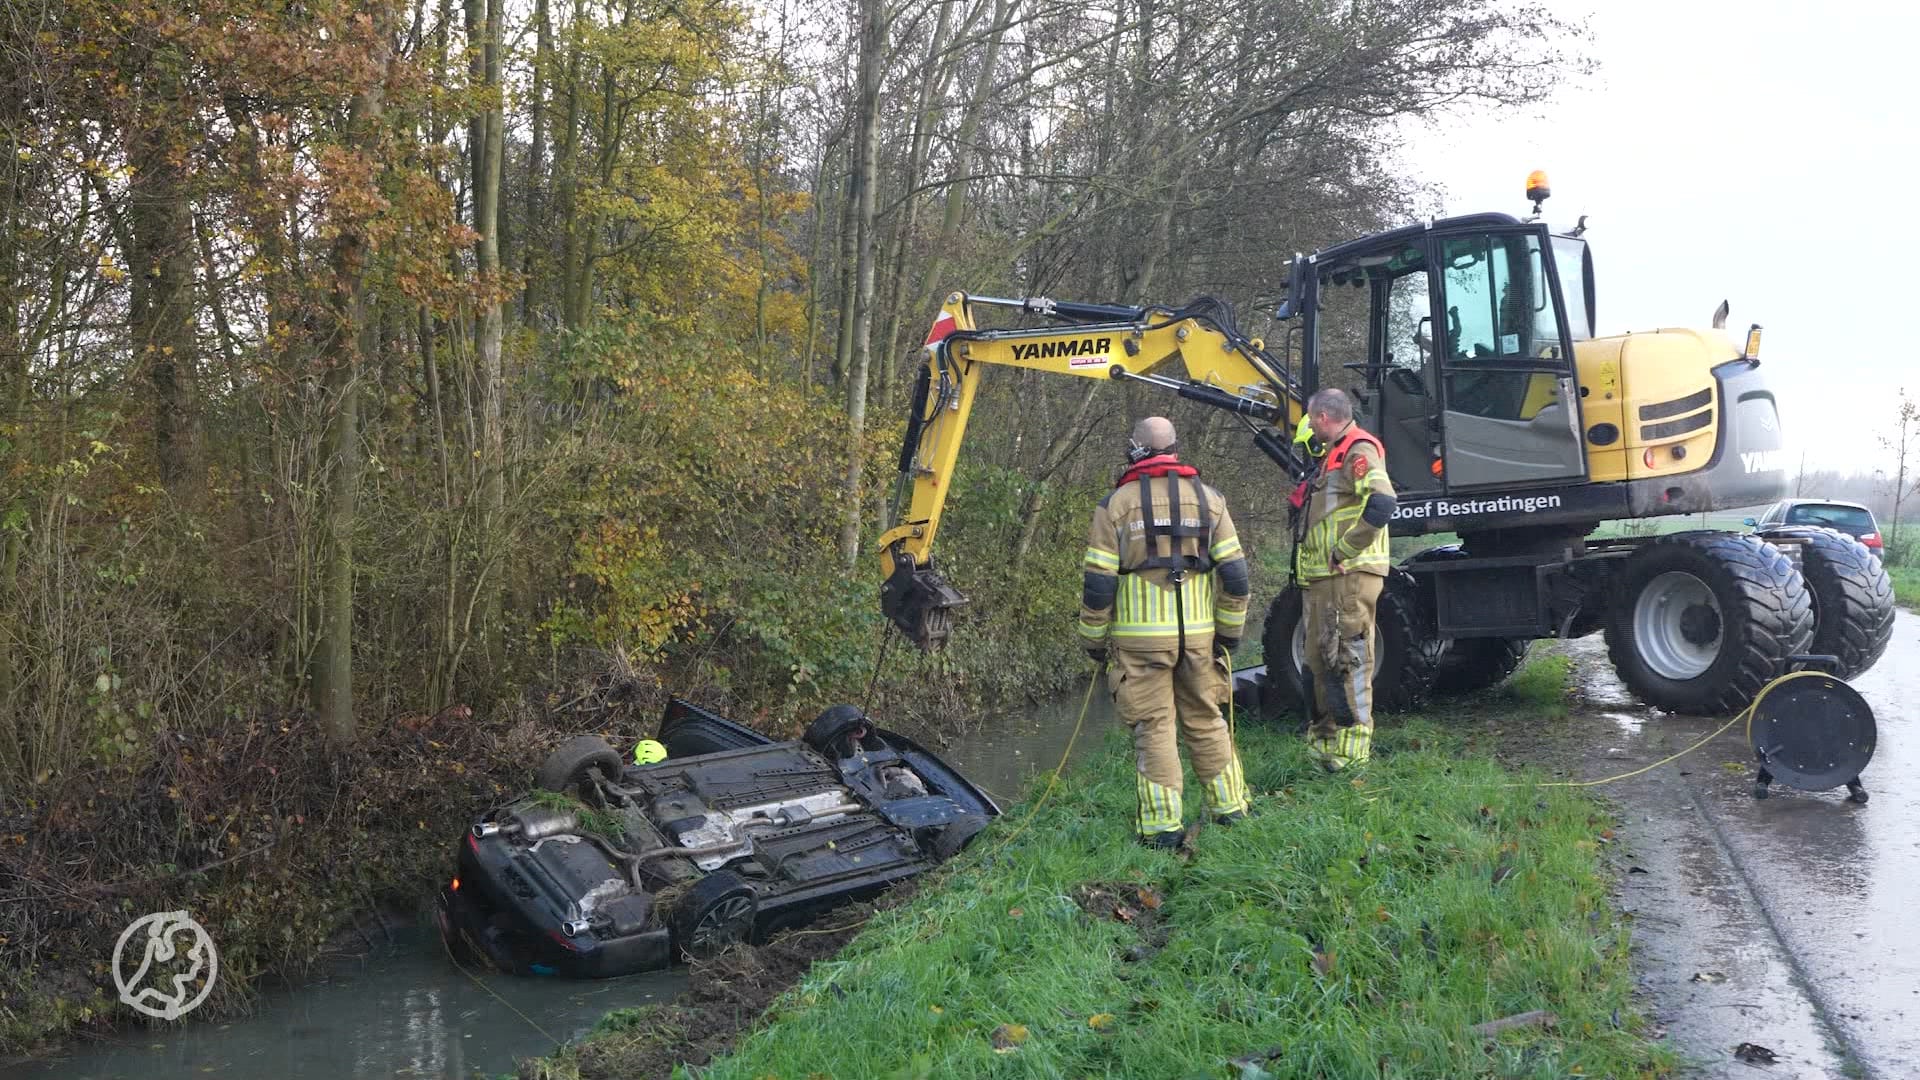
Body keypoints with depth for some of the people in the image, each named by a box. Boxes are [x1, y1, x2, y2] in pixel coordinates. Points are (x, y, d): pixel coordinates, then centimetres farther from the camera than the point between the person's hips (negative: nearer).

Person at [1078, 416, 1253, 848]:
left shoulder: (1116, 504, -3)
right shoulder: (1208, 498, 5)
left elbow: (1097, 583, -5)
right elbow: (1235, 573, 2)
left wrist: (1094, 638, 5)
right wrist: (1230, 630, 12)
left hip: (1140, 636, -3)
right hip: (1198, 634, 3)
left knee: (1154, 727, 3)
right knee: (1205, 721, 16)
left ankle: (1163, 825, 3)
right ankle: (1229, 807, 23)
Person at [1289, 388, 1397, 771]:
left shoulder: (1359, 451, -12)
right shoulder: (1334, 455, 21)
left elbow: (1381, 503, -28)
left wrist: (1344, 549, -23)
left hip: (1348, 575, -11)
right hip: (1324, 578, 11)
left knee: (1347, 658, -9)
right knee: (1320, 659, 15)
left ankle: (1353, 743, -5)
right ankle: (1324, 739, 24)